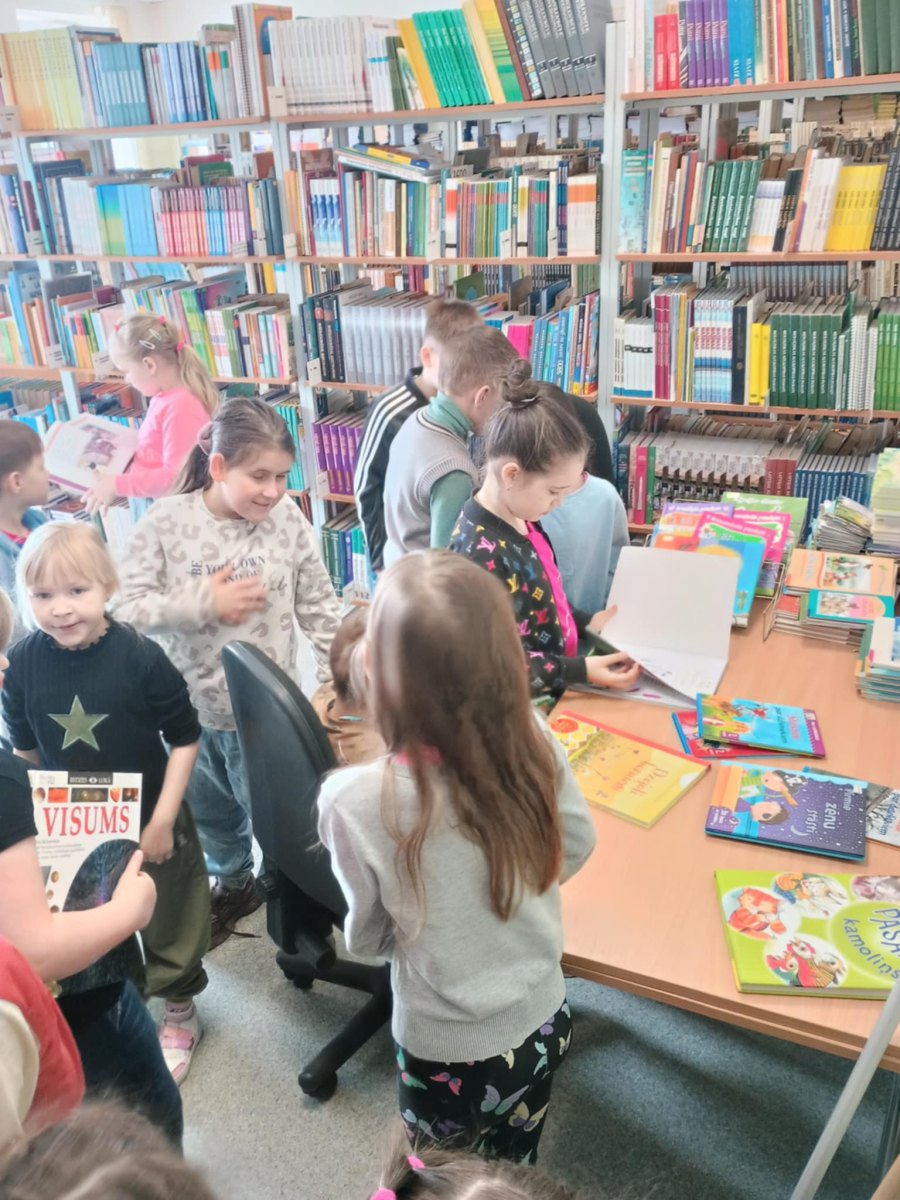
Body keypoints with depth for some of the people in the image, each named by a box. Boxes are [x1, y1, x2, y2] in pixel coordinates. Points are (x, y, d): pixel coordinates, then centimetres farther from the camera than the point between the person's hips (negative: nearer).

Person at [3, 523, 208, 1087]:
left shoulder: (140, 656, -25)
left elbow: (185, 739, -15)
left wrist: (162, 820, -16)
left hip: (148, 823, -3)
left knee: (168, 921, 18)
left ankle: (180, 1012, 45)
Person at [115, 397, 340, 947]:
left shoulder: (288, 519, -13)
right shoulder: (165, 522, -14)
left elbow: (319, 607, -4)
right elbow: (125, 607, -14)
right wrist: (204, 603, -22)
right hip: (188, 708, 2)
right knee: (211, 814, 26)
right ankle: (234, 884, 54)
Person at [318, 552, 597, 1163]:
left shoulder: (357, 801, -33)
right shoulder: (535, 743, -23)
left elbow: (367, 938, -14)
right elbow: (577, 846, -4)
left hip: (448, 1050, -3)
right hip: (541, 1022, 3)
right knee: (515, 1171, 32)